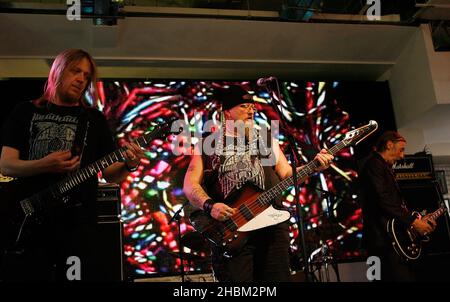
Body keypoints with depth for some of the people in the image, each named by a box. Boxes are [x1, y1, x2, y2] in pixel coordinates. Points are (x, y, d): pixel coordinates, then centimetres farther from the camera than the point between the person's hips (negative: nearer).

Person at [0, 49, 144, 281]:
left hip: (76, 221, 0)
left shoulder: (95, 118, 11)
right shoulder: (25, 111, 10)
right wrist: (44, 165, -17)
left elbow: (110, 175, 6)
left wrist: (128, 165, -17)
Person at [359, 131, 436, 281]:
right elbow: (383, 200, -19)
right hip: (383, 238, -10)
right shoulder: (374, 163, -7)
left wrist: (419, 220, 17)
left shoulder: (384, 167, 24)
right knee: (403, 277, -13)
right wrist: (413, 221, -14)